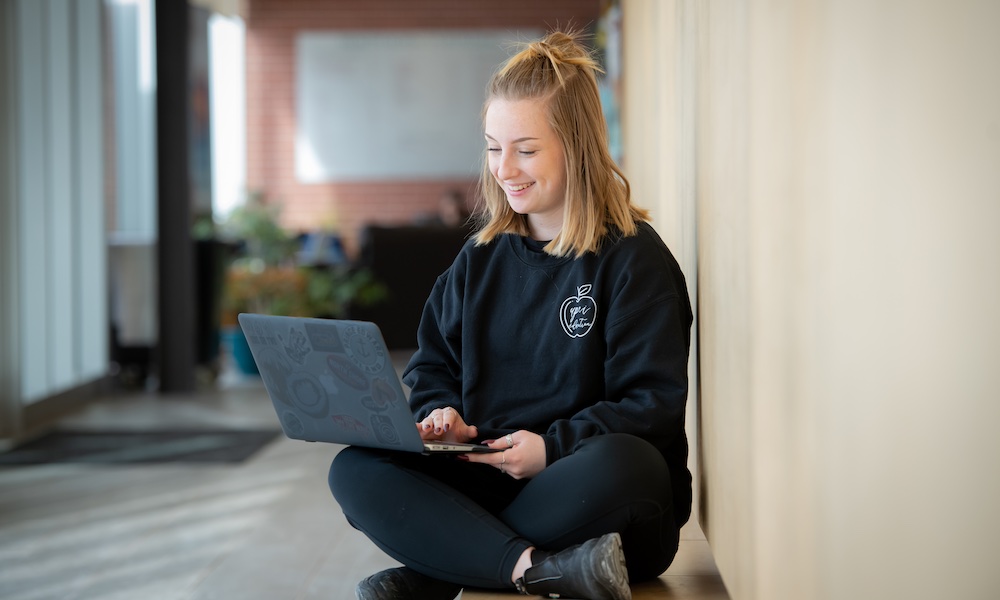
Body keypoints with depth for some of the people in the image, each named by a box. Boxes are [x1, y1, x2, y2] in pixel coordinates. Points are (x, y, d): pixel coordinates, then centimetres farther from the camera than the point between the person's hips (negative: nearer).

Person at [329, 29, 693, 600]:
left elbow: (656, 403, -9)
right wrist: (443, 413, -4)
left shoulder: (633, 257, -3)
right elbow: (433, 366, 20)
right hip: (484, 480, 5)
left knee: (619, 465, -39)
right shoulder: (481, 259, 14)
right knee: (355, 468, -18)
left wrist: (554, 447, -21)